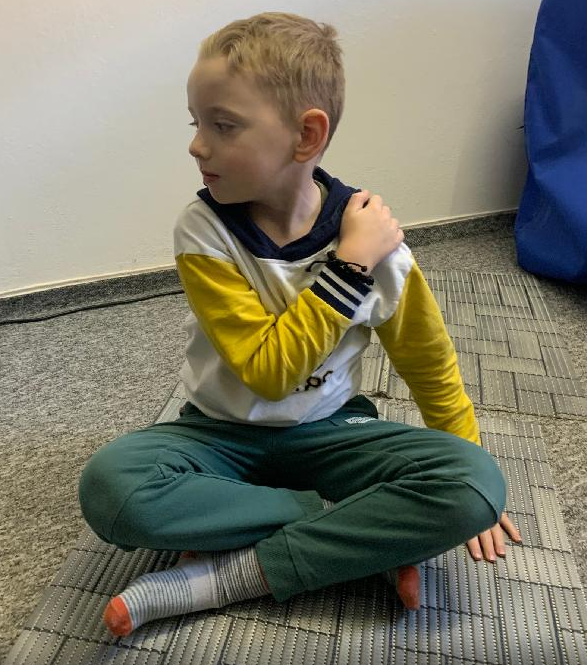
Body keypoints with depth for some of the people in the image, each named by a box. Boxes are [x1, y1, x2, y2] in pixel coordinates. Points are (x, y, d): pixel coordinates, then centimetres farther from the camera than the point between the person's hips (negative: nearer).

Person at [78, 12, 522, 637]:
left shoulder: (371, 234, -13)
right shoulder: (203, 232, -16)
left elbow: (429, 362, 1)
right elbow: (267, 371, -20)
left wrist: (467, 485, 7)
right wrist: (349, 265, -26)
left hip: (328, 431, 1)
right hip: (224, 433, 0)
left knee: (475, 481, -22)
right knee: (110, 484, -29)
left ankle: (224, 576, -19)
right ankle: (364, 535, -17)